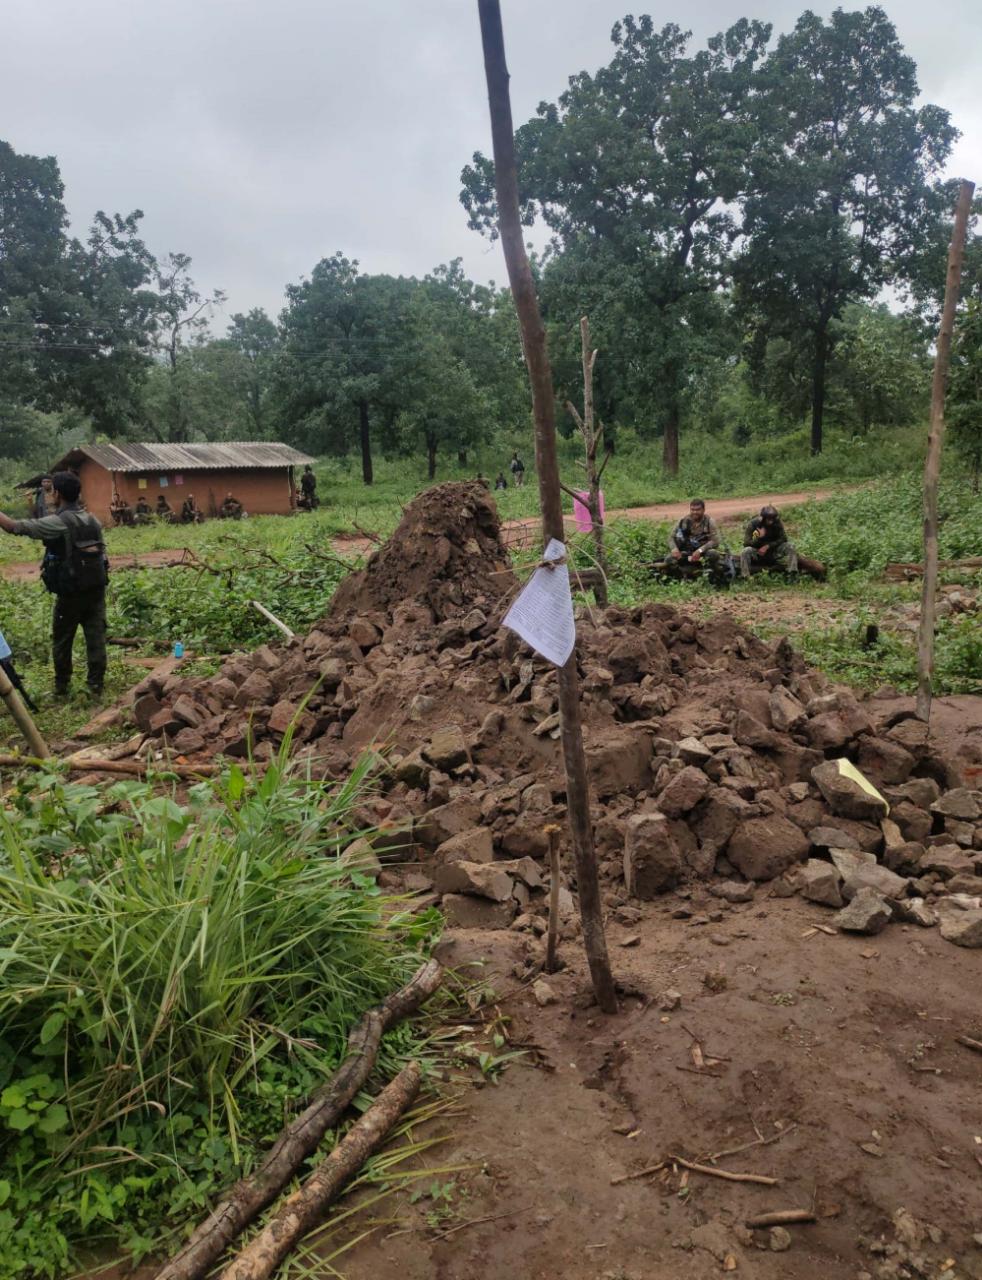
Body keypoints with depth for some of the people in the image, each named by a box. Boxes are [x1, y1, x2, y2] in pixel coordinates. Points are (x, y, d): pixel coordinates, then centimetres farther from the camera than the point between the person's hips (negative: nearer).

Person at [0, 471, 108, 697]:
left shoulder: (57, 523, -14)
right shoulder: (93, 520, 6)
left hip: (70, 593, -5)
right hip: (96, 589, 5)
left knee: (62, 640, 11)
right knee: (96, 637, 7)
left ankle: (62, 687, 20)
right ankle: (96, 684, 9)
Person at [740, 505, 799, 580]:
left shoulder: (777, 522, -10)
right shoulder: (753, 524, -17)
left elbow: (783, 539, -9)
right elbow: (746, 543, -18)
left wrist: (767, 546, -20)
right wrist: (759, 537, -33)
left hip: (773, 550, 3)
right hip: (757, 552, -2)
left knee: (790, 546, -21)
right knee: (745, 551, -34)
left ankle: (792, 574, -26)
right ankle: (744, 578, -37)